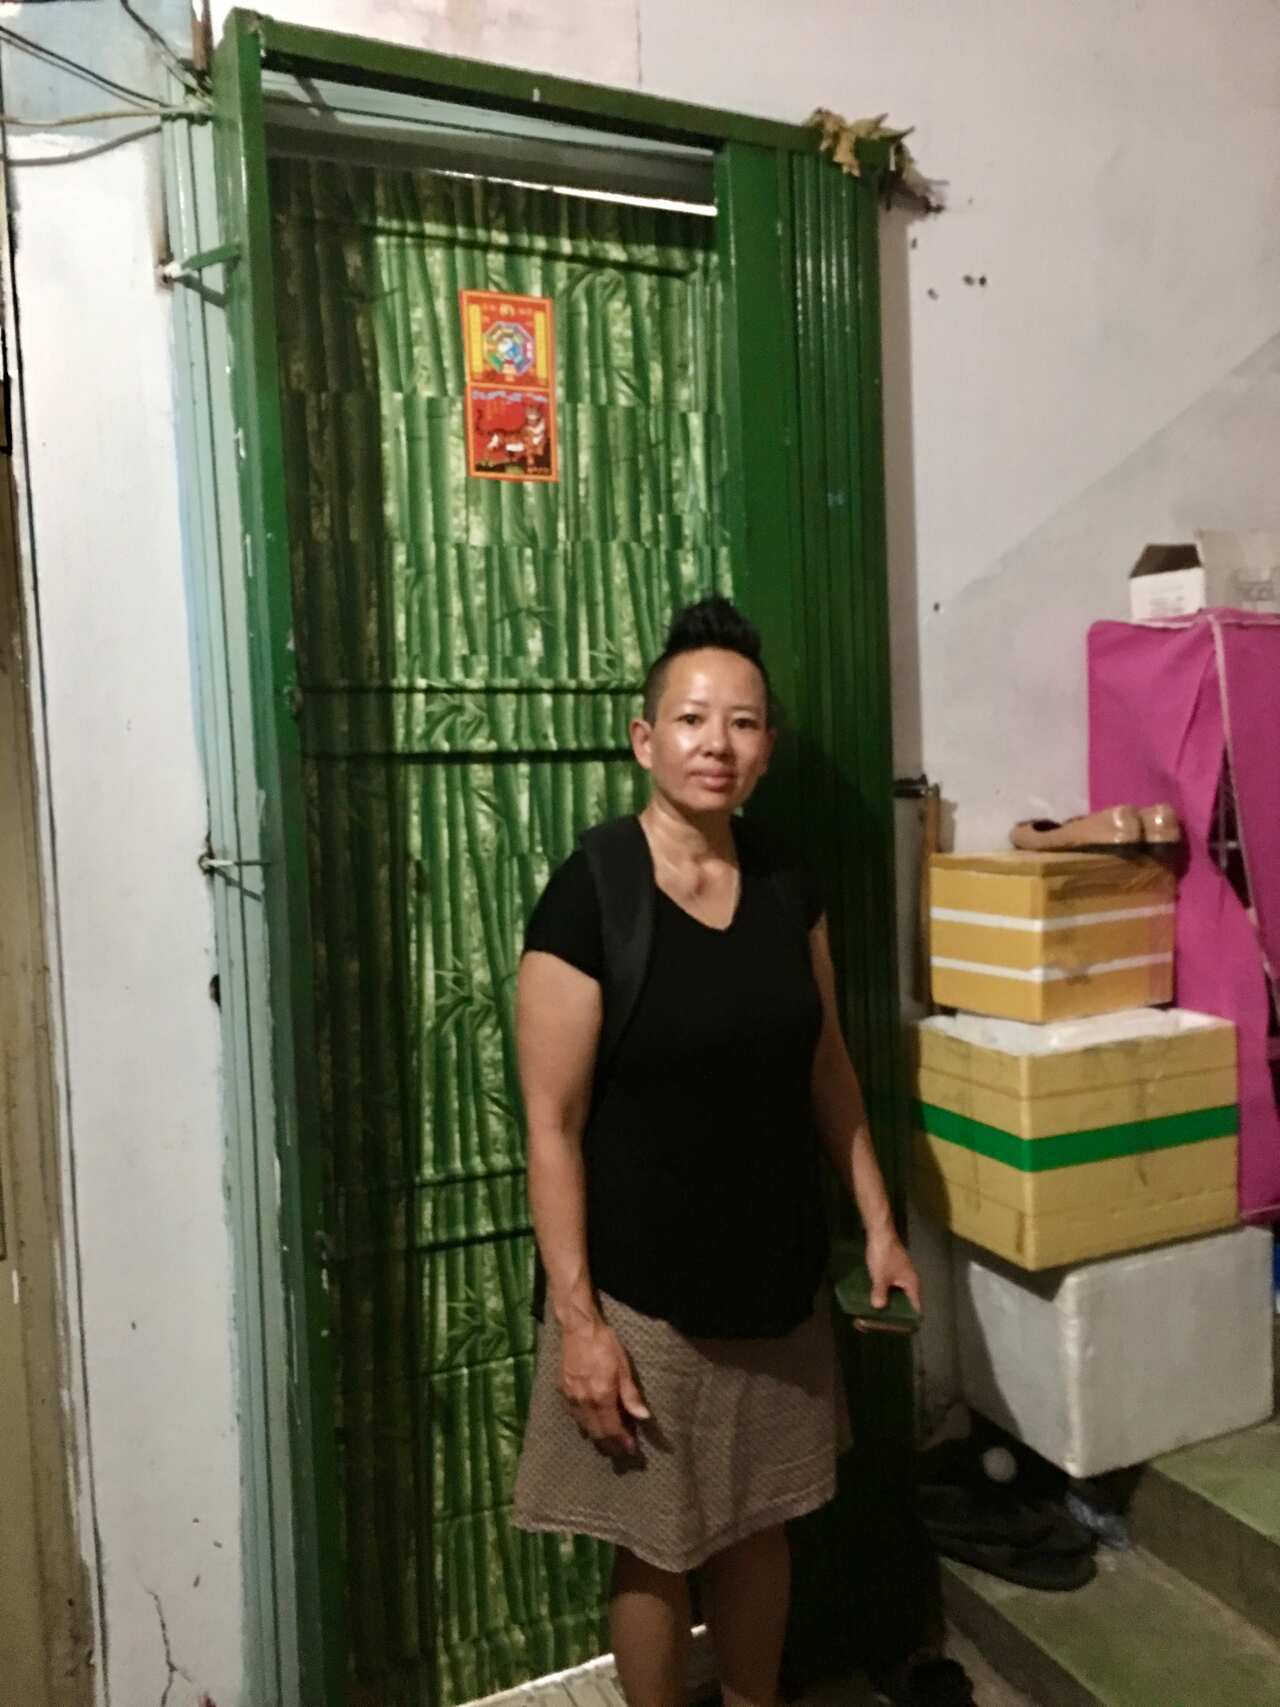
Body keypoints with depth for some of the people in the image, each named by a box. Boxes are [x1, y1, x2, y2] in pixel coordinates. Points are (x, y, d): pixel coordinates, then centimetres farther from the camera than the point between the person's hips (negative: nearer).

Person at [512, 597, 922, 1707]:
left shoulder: (789, 888, -1)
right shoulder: (586, 898, -18)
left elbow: (827, 1067, 8)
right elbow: (552, 1126, -16)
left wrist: (879, 1225, 8)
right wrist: (577, 1319, -16)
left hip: (778, 1274, 5)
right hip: (644, 1290, -5)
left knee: (760, 1524, 23)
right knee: (655, 1549, 15)